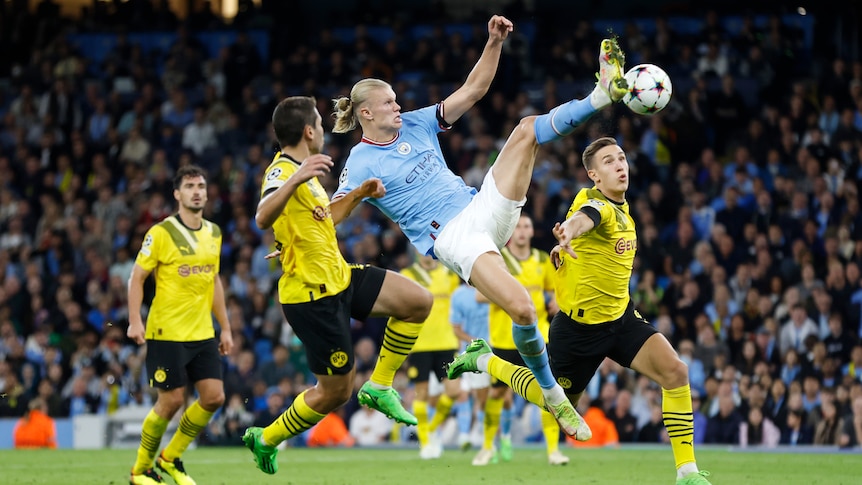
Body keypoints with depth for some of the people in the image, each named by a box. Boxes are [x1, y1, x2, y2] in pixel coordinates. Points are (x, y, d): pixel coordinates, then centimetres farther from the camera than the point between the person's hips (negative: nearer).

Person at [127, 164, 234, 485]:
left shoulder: (214, 233, 10)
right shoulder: (161, 233, -8)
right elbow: (137, 277, -6)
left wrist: (225, 328, 17)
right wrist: (135, 322, -17)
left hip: (203, 333, 6)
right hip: (167, 333, -6)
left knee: (214, 397, -2)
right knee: (171, 400, -6)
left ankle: (171, 458, 16)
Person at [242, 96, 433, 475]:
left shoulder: (303, 172, 13)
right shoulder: (282, 171, -19)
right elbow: (262, 218, -40)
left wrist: (358, 195, 17)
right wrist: (296, 178, -54)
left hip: (338, 277, 9)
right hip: (311, 295, -9)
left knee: (418, 301, -3)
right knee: (336, 391, -2)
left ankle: (379, 387, 6)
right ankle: (265, 440, 18)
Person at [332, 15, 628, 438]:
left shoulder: (417, 124, 13)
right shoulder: (361, 164, -3)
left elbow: (473, 89, 11)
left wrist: (495, 42, -2)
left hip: (483, 208, 7)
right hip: (451, 239, -7)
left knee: (527, 129, -7)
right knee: (521, 308, -26)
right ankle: (552, 395, -10)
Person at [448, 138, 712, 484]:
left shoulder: (621, 207, 4)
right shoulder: (598, 205, -22)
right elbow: (582, 219, -49)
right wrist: (568, 236, -71)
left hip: (621, 316, 7)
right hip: (579, 324, -7)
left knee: (675, 371, -14)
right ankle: (485, 361, 36)